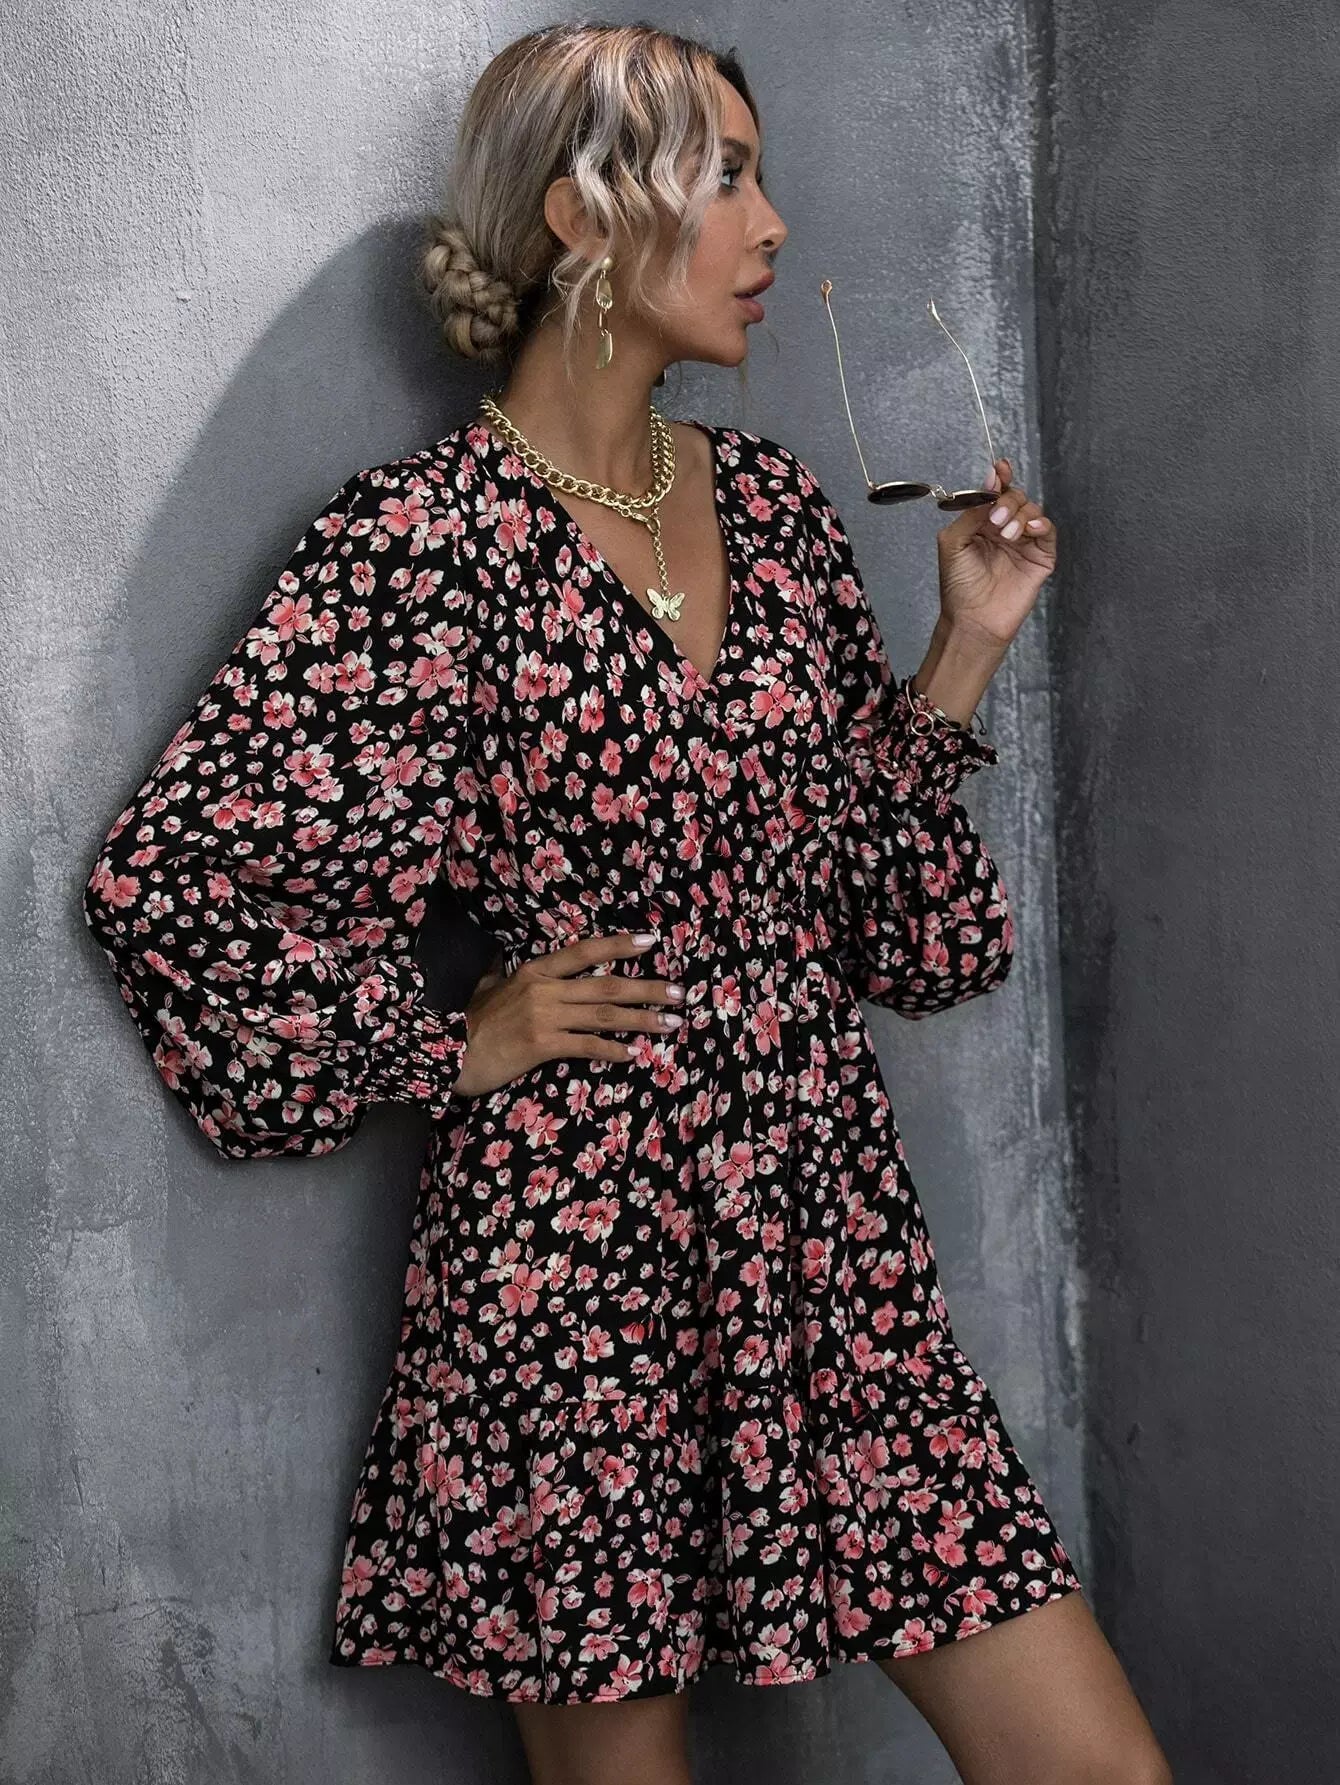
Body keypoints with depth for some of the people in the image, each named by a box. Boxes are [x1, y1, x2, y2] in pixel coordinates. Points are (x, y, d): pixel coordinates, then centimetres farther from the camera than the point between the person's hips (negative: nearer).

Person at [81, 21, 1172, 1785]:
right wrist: (453, 1045, -6)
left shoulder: (773, 502, 10)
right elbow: (167, 875, -8)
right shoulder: (423, 538, -9)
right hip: (569, 1255, -5)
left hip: (830, 1231, 6)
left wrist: (966, 641, 6)